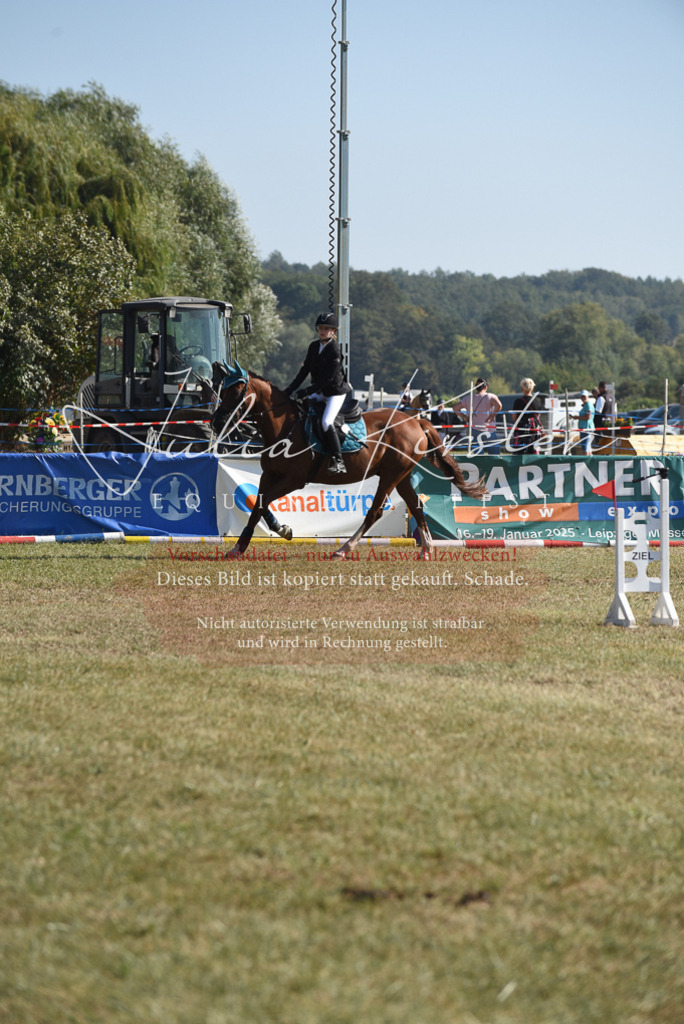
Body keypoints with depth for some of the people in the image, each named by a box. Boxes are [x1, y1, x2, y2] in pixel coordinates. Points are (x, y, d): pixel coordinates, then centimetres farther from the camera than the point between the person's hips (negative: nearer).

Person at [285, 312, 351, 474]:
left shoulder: (334, 350, -18)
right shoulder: (314, 347, 5)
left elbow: (328, 377, -22)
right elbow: (305, 370, 8)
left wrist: (309, 391, -25)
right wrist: (291, 389, 1)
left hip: (336, 392, -9)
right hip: (320, 392, 9)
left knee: (326, 422, -25)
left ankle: (338, 462, -24)